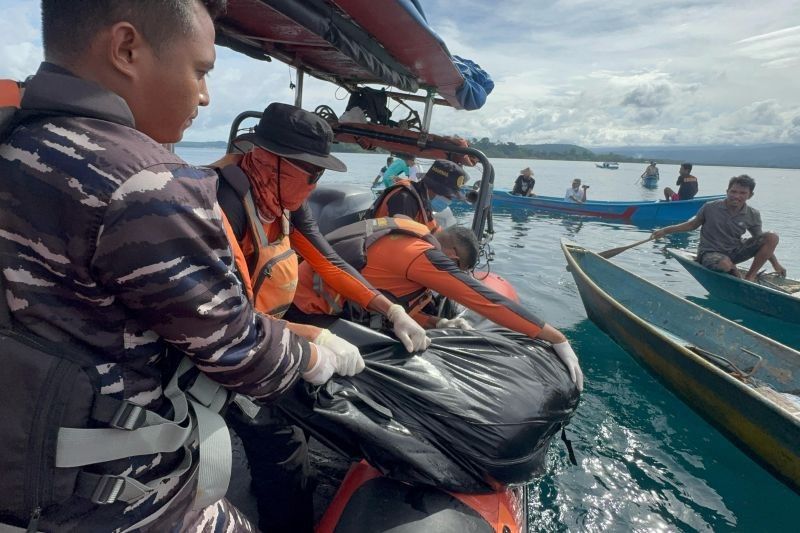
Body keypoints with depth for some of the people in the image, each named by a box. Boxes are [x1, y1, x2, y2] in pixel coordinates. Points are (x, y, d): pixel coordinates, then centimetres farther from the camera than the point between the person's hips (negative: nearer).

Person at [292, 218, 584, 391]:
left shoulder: (404, 240, 6)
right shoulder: (423, 254, -23)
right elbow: (485, 299, -24)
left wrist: (435, 323, -3)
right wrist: (557, 339, -18)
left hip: (322, 302, 9)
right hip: (310, 307, -9)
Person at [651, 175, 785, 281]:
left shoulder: (753, 215, -1)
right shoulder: (710, 208, -10)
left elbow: (761, 241, 9)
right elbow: (692, 225, 3)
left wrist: (775, 264, 6)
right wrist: (664, 231, -3)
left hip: (734, 252, 4)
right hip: (710, 252, -4)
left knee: (772, 237, -15)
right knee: (725, 264, -41)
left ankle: (750, 277, -10)